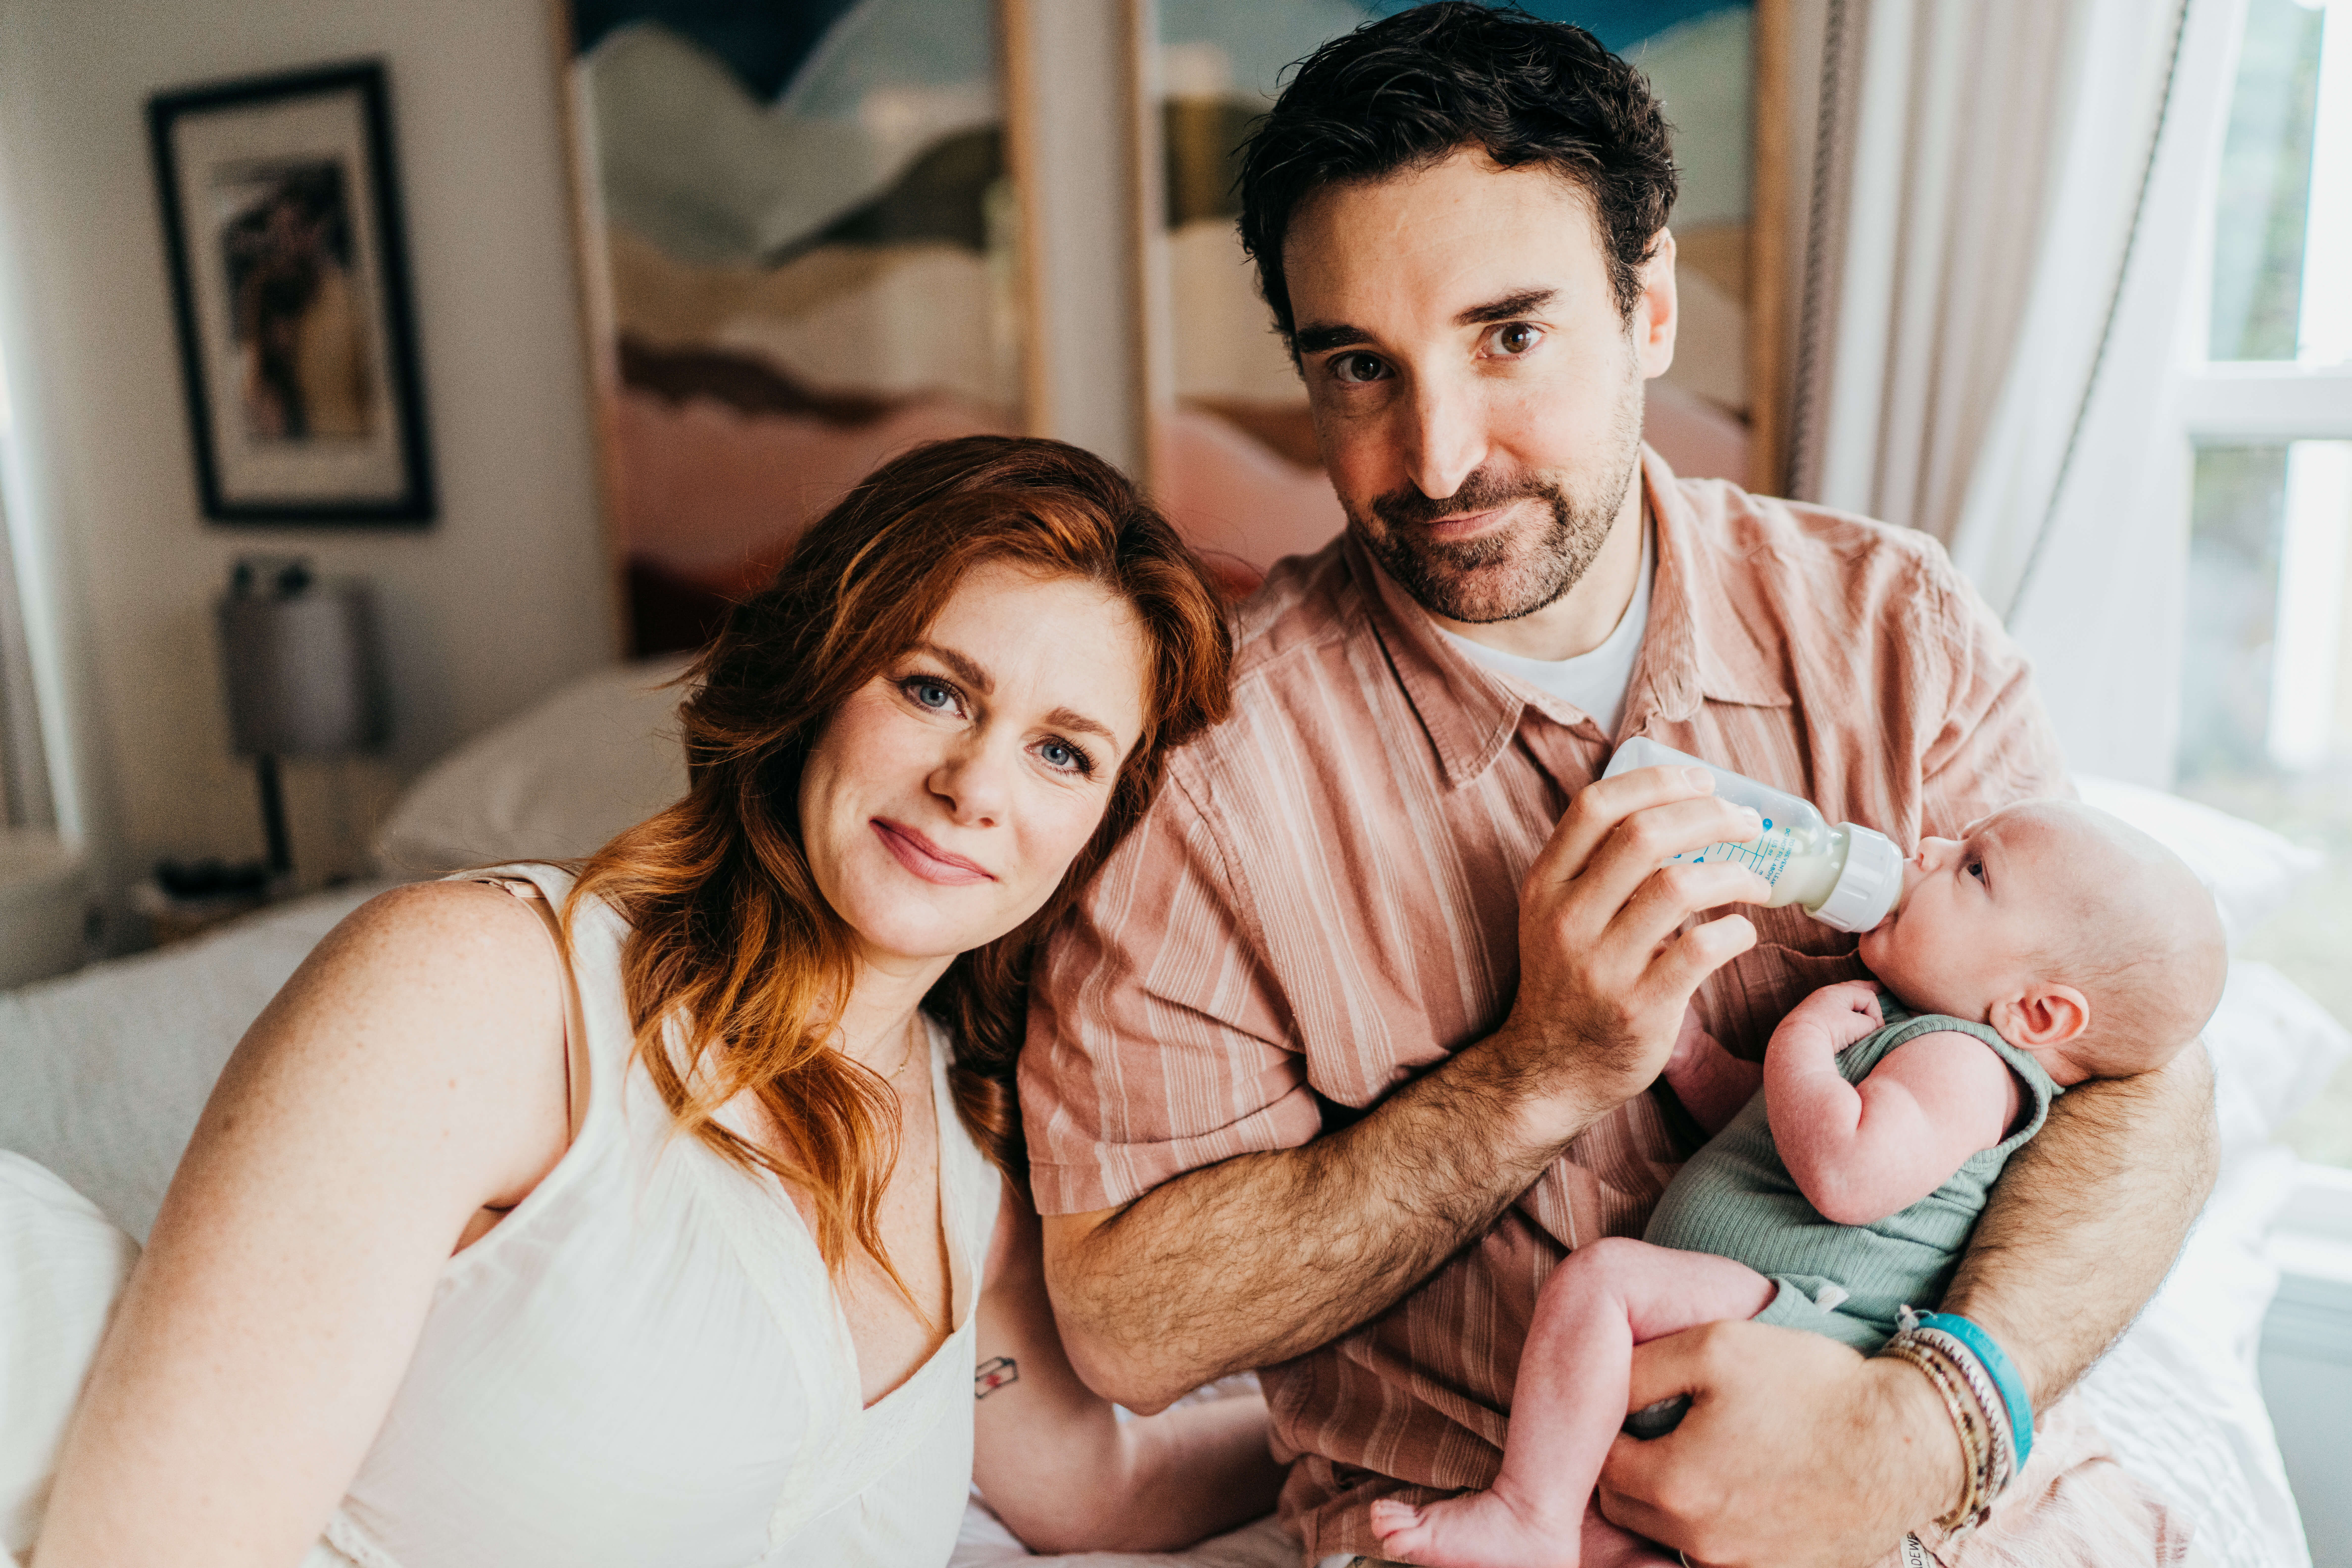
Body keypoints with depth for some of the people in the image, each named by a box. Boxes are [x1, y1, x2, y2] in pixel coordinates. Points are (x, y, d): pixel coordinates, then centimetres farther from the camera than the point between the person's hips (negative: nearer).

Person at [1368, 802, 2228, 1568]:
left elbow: (1844, 1174, -29)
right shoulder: (1905, 1028, 23)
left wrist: (1801, 1038, -13)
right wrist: (1680, 1036, 16)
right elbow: (1753, 1118, 33)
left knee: (1599, 1275, -26)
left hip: (1793, 1319, -12)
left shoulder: (1963, 1061, -11)